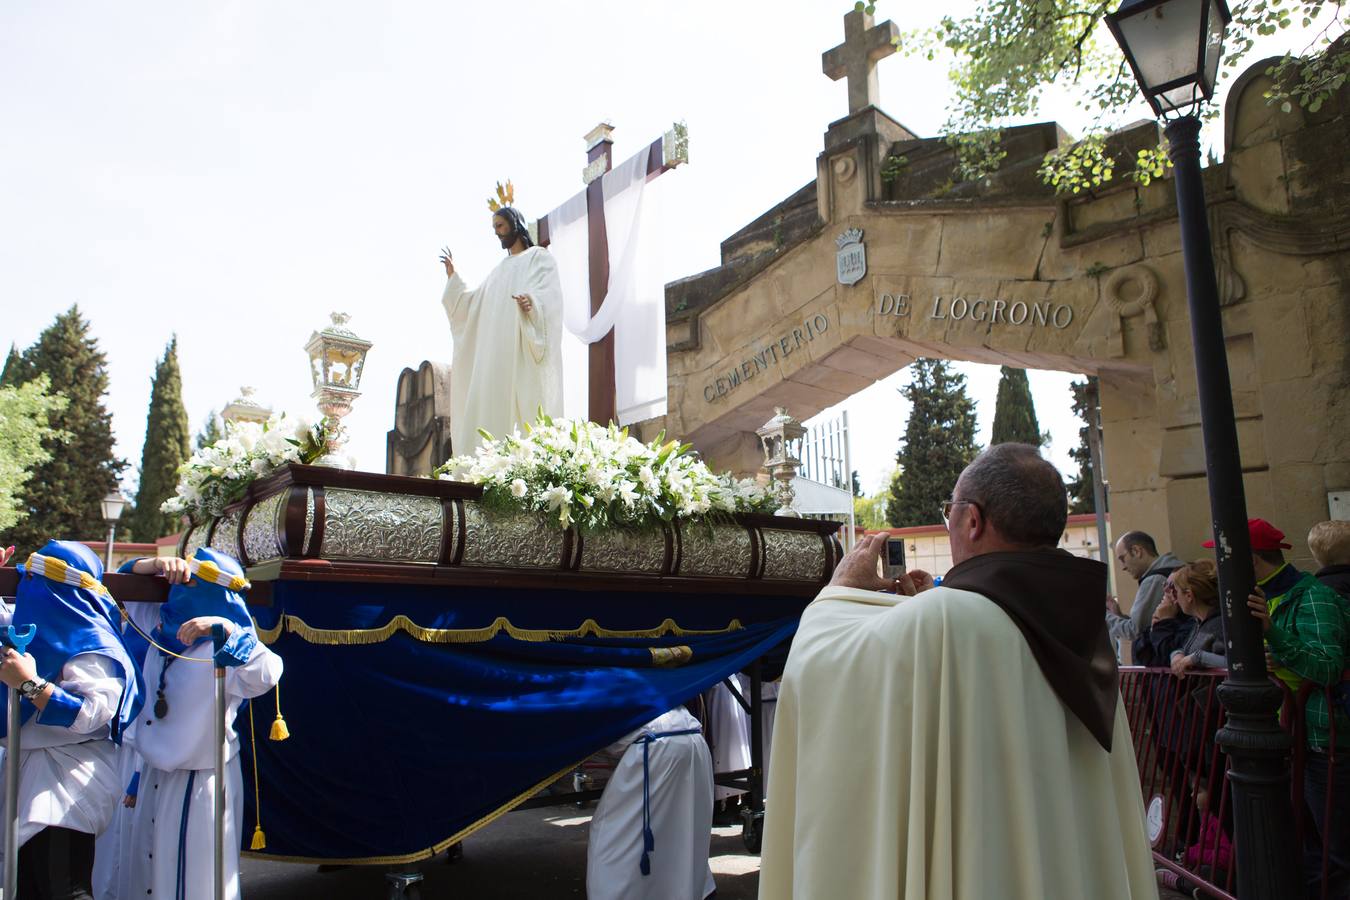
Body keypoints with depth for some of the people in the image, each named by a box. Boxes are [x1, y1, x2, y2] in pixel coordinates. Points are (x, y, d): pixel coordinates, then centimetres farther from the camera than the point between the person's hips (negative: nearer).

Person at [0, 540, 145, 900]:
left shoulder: (94, 648, -17)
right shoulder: (34, 629, 10)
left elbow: (93, 715, -27)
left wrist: (31, 684, -30)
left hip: (67, 786, -9)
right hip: (29, 777, 9)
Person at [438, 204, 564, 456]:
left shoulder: (539, 257, 9)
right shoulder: (499, 269, 30)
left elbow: (549, 294, -9)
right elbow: (474, 303, 29)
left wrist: (532, 302, -29)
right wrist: (454, 278, 26)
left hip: (524, 352, -7)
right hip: (497, 353, 7)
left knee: (525, 407, -15)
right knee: (493, 409, -5)